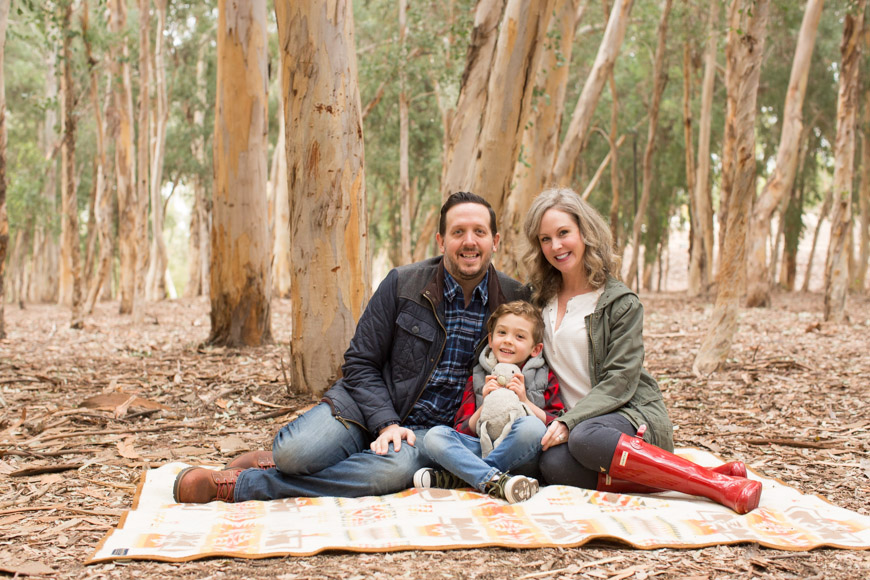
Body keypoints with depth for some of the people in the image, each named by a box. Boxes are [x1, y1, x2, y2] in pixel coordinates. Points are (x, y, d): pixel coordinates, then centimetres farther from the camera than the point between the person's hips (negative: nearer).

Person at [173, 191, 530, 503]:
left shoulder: (515, 300, 0)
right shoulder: (403, 284, -3)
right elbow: (360, 363, -1)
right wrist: (387, 424, -15)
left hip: (431, 427, 1)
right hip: (371, 407, -1)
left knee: (394, 471, -35)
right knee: (296, 453, -33)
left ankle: (241, 484, -22)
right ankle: (275, 460, 6)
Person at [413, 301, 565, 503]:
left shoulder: (545, 378, 13)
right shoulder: (478, 379, 17)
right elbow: (463, 433, 10)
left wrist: (524, 401, -7)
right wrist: (486, 404, -5)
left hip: (519, 456, -2)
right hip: (481, 448, 2)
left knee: (532, 426, -34)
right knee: (434, 435, -21)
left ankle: (453, 478, -27)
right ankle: (495, 480, -41)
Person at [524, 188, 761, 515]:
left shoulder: (621, 302, -3)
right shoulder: (540, 298, 12)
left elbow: (619, 381, -10)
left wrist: (570, 422, -23)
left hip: (632, 415, -4)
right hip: (570, 419, 4)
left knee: (584, 438, -39)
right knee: (553, 465, -32)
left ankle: (722, 485, -34)